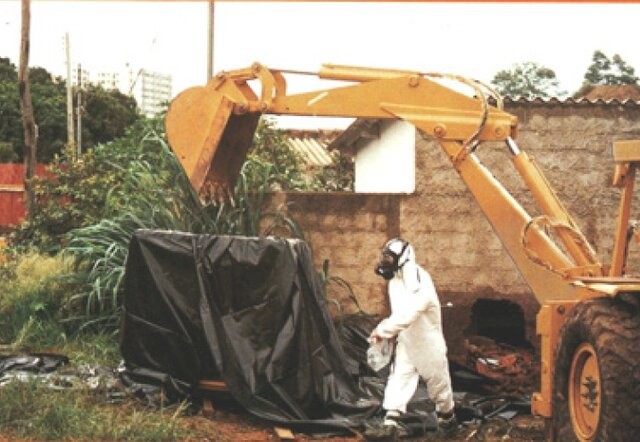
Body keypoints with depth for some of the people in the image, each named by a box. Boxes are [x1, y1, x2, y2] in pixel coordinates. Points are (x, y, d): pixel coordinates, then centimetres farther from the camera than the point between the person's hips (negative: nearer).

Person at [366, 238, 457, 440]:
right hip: (406, 341, 7)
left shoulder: (418, 279, -26)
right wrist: (389, 331, 7)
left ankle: (447, 416, 33)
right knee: (398, 379, -4)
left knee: (437, 379, 11)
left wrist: (383, 329, -32)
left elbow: (409, 311, -35)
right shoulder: (395, 280, 4)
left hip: (428, 341, -7)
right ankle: (391, 422, -8)